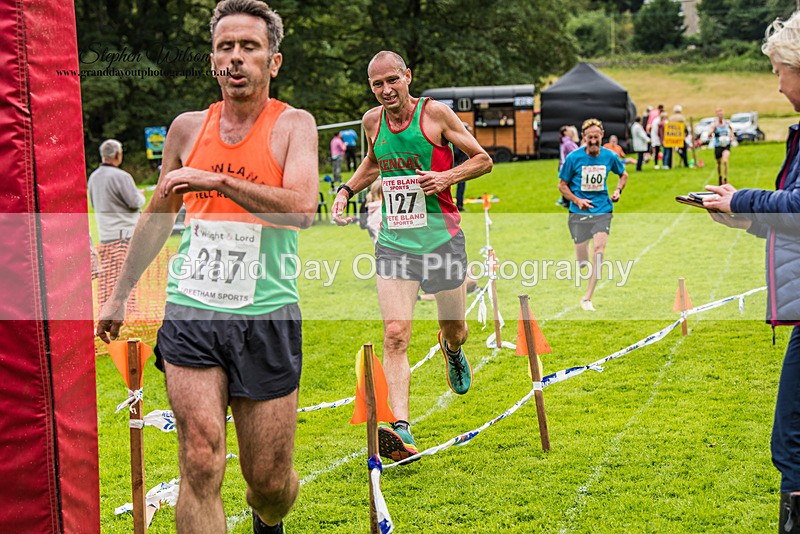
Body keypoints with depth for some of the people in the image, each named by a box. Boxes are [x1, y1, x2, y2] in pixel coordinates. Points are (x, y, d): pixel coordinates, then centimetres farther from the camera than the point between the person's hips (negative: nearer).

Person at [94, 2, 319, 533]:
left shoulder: (293, 124, -1)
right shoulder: (188, 128, 9)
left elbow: (302, 210, -19)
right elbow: (158, 215, 22)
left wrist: (218, 180, -22)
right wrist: (121, 293, 27)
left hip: (266, 316, -2)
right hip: (190, 312, 2)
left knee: (269, 482, 8)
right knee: (201, 464, -12)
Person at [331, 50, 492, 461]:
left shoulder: (435, 113, -6)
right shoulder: (372, 121, 6)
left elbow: (483, 160, -1)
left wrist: (446, 177, -17)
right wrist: (347, 189, 11)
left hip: (441, 237, -2)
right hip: (393, 242, 2)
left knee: (454, 330, 12)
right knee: (395, 335, -13)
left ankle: (452, 350, 51)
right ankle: (401, 430, -19)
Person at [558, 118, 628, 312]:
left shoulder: (610, 156, 1)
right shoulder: (573, 158, -7)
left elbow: (623, 174, 21)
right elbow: (562, 184, 2)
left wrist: (618, 190, 2)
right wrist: (577, 201, -13)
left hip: (602, 210, 1)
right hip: (579, 213, -1)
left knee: (599, 248, -20)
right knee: (582, 263, -1)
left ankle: (587, 299, -13)